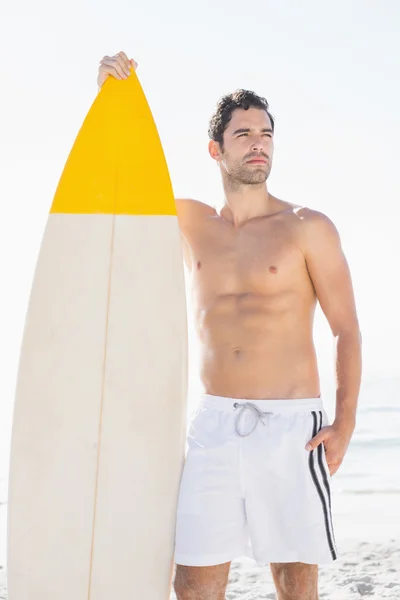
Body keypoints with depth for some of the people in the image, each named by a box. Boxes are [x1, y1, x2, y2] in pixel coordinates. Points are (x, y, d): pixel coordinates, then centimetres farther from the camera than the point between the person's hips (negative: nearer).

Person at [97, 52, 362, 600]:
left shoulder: (307, 228, 1)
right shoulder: (191, 223, 12)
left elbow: (347, 331, 0)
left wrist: (345, 423, -12)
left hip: (291, 425, -3)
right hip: (214, 425, 3)